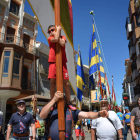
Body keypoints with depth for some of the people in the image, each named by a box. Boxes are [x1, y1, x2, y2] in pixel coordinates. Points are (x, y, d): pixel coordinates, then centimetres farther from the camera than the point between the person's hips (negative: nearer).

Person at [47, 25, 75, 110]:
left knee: (66, 82, -4)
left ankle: (69, 102, 3)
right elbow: (56, 39, -15)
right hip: (53, 62, -1)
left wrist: (56, 32, -2)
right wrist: (58, 30, 0)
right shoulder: (50, 38, 9)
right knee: (52, 81, -7)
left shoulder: (63, 37, 13)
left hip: (62, 62, 1)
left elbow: (62, 43, -11)